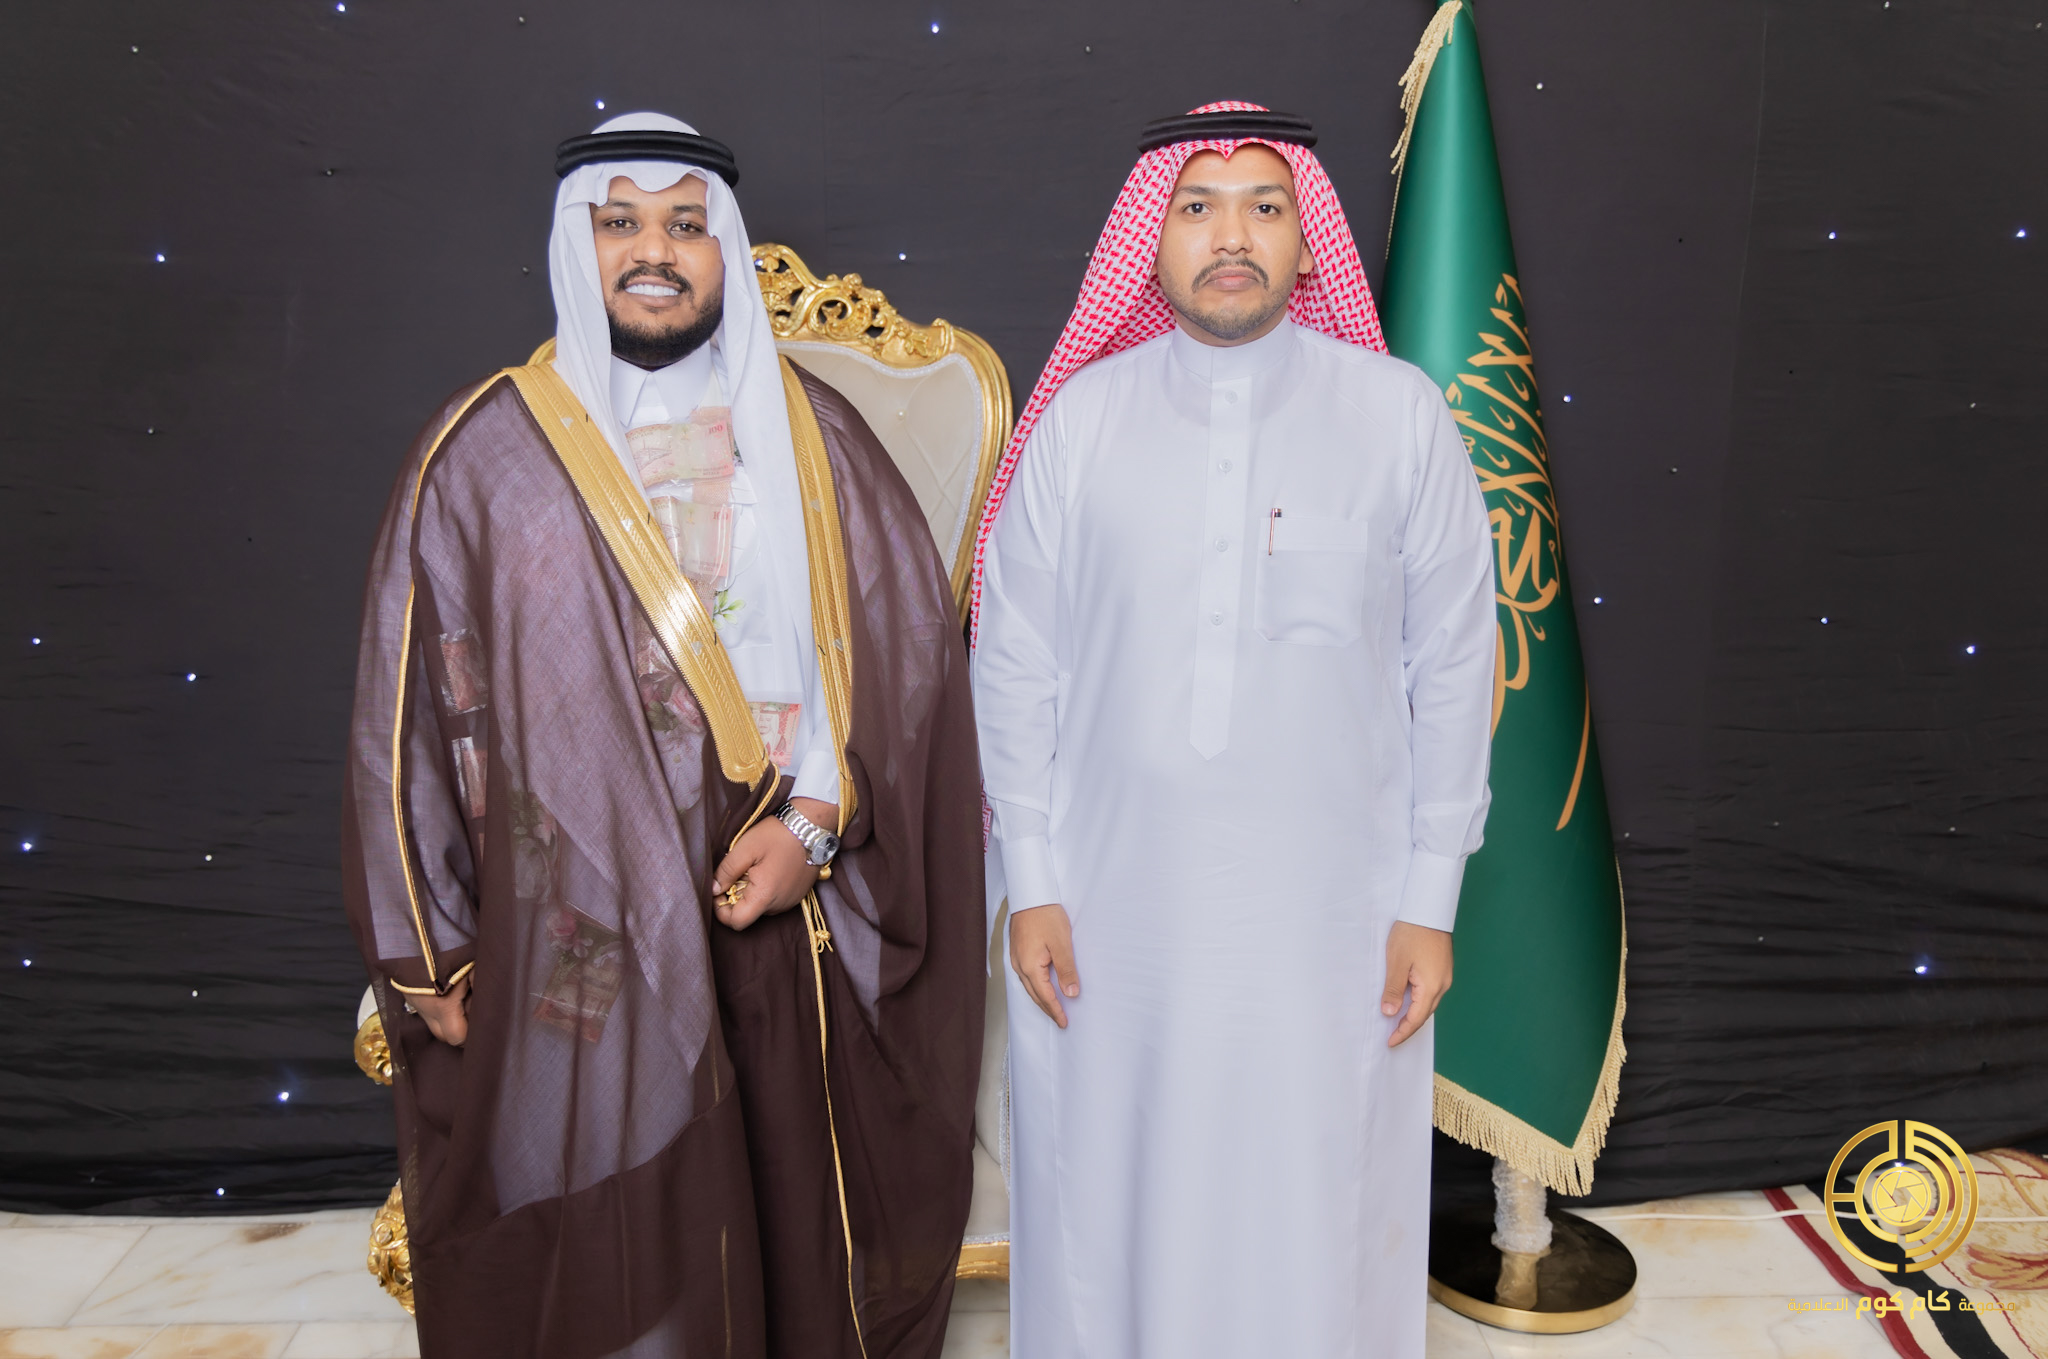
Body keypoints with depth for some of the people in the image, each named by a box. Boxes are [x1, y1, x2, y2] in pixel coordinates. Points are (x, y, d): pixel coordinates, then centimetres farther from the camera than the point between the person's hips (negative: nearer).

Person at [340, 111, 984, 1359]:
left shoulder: (813, 434, 5)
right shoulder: (483, 455, -1)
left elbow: (912, 644, 3)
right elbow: (415, 708, 1)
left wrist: (819, 819, -9)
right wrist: (432, 957, 1)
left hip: (799, 934, 2)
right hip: (580, 945, -1)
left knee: (809, 1234, 13)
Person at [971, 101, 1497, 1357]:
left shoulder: (1403, 416, -3)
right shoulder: (1080, 419, -1)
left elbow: (1453, 668, 0)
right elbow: (1017, 666, 1)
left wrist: (1431, 902, -1)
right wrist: (1031, 884, 0)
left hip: (1328, 913, 0)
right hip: (1115, 906, 1)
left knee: (1316, 1220, 12)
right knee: (1111, 1214, 14)